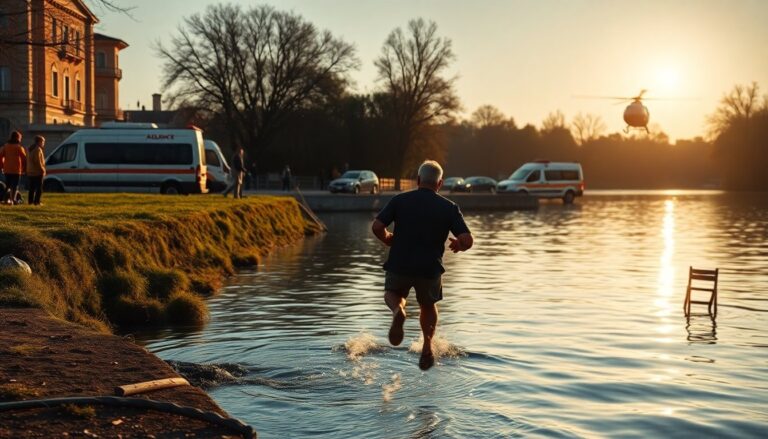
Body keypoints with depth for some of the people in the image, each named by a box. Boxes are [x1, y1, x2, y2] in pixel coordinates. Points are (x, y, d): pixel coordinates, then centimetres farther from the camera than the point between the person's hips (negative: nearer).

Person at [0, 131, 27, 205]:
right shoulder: (19, 148, -7)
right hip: (16, 170, -4)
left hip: (7, 169, 4)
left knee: (8, 185, 13)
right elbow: (24, 159, -6)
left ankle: (7, 199, 8)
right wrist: (24, 168, 6)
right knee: (15, 185, 1)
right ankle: (13, 199, -6)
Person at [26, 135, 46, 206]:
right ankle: (36, 201, -10)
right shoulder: (38, 149, -12)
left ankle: (30, 201, 13)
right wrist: (42, 170, -15)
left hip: (30, 172, 9)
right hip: (37, 172, -9)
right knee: (39, 188, -6)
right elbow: (37, 161, -20)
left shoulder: (32, 149, 17)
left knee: (32, 188, 13)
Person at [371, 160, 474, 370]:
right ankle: (427, 347, 20)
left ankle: (398, 310, -7)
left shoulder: (399, 200, -1)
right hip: (430, 268, 1)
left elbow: (377, 227, -8)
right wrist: (458, 246, 13)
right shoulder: (449, 207, -2)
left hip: (399, 264, -1)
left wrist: (388, 240, 12)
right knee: (428, 305, 27)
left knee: (392, 294, 27)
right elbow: (467, 240, -10)